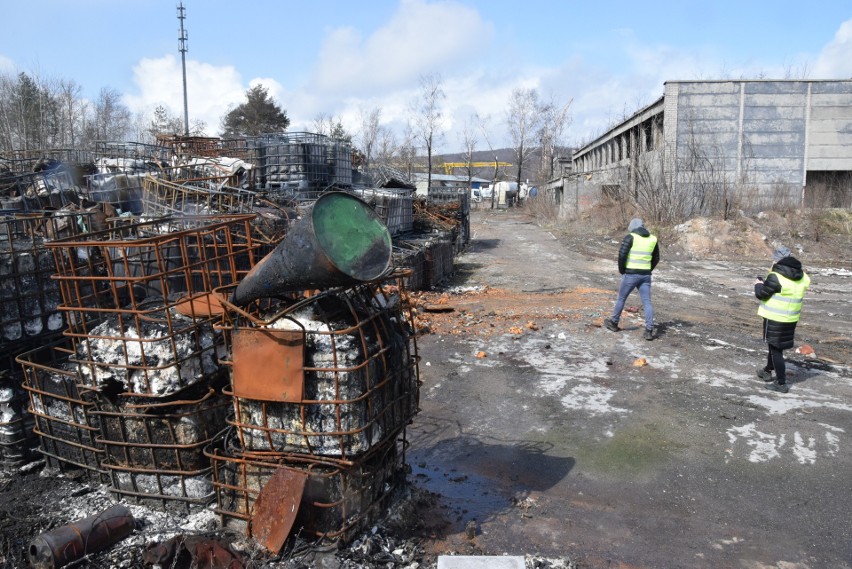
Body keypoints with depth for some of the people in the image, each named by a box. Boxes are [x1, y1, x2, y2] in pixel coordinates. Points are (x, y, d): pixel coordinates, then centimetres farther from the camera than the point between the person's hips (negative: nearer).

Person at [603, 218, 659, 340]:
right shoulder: (652, 239, 9)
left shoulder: (630, 237, -7)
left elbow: (622, 254, -15)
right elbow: (656, 258, 15)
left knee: (621, 298, 13)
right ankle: (649, 330, -6)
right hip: (645, 275, 4)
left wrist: (622, 270, -2)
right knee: (647, 302, 2)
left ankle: (614, 323, 28)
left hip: (631, 274, -4)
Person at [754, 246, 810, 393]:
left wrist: (758, 284, 8)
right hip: (791, 319, 7)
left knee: (775, 349, 2)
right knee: (776, 345, 23)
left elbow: (761, 295, -14)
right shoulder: (802, 277, 2)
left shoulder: (776, 277, -21)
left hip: (775, 319, -7)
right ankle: (767, 371, 41)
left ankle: (781, 383, 4)